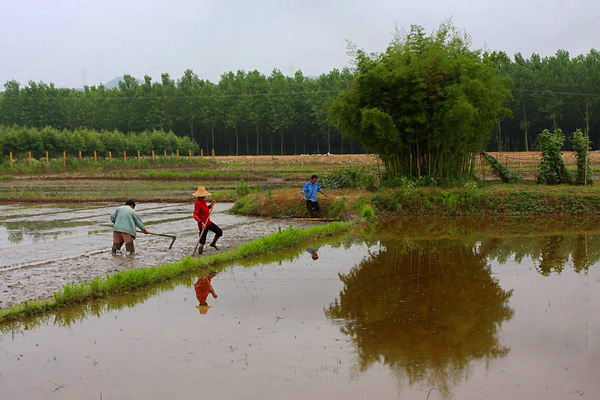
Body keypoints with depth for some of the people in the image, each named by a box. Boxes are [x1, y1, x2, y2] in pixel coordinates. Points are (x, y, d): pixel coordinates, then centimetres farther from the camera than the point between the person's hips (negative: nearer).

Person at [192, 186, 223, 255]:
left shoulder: (203, 201, 6)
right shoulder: (198, 203, -22)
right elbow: (195, 215, -27)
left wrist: (211, 205, 9)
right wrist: (201, 222, -37)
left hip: (208, 222, 9)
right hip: (203, 224, -9)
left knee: (219, 232, 11)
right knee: (202, 241, -4)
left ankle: (213, 243, 30)